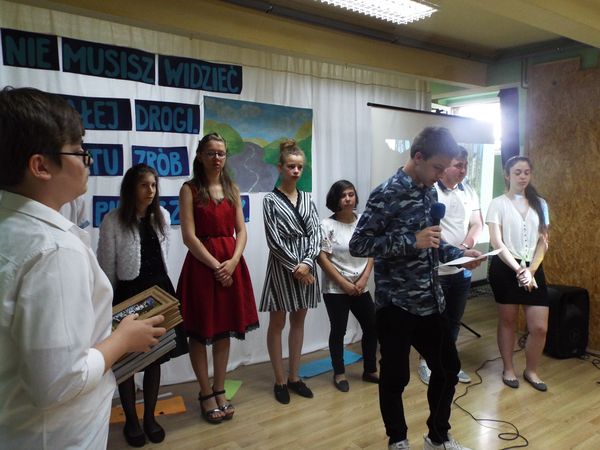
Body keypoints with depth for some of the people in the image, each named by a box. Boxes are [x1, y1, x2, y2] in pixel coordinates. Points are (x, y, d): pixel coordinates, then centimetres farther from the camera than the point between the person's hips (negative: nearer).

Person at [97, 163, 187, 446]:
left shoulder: (162, 216, 2)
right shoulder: (112, 221, -11)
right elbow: (106, 266, -7)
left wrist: (160, 283, 14)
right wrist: (110, 302, -3)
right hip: (128, 292, -4)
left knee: (156, 357, 12)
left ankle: (150, 417, 30)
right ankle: (131, 420, 29)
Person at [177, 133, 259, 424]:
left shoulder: (232, 189, 12)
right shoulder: (190, 189, -2)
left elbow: (241, 231, 7)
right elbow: (189, 236, -10)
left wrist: (232, 261, -9)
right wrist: (215, 265, -14)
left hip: (231, 264, 5)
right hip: (202, 264, -4)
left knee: (225, 330, 11)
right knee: (200, 332, 4)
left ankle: (219, 390, 26)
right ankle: (206, 394, 20)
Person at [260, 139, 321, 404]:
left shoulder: (307, 198, 8)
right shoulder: (270, 200, -5)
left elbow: (315, 233, 0)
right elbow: (274, 240, -10)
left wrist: (306, 263, -14)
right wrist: (295, 267, -14)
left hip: (306, 265, 5)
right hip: (282, 265, -4)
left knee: (298, 321, 13)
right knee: (277, 323, 5)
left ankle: (294, 377, 26)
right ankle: (280, 380, 19)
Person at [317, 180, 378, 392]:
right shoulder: (327, 225, -11)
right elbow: (322, 258, -14)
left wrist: (363, 279, -7)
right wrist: (344, 283, -14)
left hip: (361, 288, 5)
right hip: (335, 289, -5)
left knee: (372, 327, 10)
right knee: (339, 330, 6)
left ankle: (370, 370, 29)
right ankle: (339, 373, 24)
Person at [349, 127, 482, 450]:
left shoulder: (429, 192, 9)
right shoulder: (387, 195, -16)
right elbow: (358, 244, -19)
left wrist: (459, 254, 2)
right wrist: (411, 241, -24)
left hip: (430, 301, 8)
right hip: (396, 304, -7)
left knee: (448, 368, 18)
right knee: (395, 377, 9)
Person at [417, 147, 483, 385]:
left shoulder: (469, 191, 7)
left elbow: (477, 224, 5)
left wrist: (465, 247, -14)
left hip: (463, 269, 6)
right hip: (435, 269, -6)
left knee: (454, 319, 17)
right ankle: (425, 361, 26)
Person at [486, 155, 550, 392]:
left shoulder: (540, 204, 8)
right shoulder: (498, 204, -4)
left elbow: (543, 242, 4)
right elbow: (497, 243, -11)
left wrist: (531, 269, -10)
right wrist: (518, 269, -18)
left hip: (533, 269, 3)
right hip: (505, 268, -3)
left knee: (540, 327, 1)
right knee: (508, 321, 9)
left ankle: (531, 370, 24)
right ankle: (508, 368, 27)